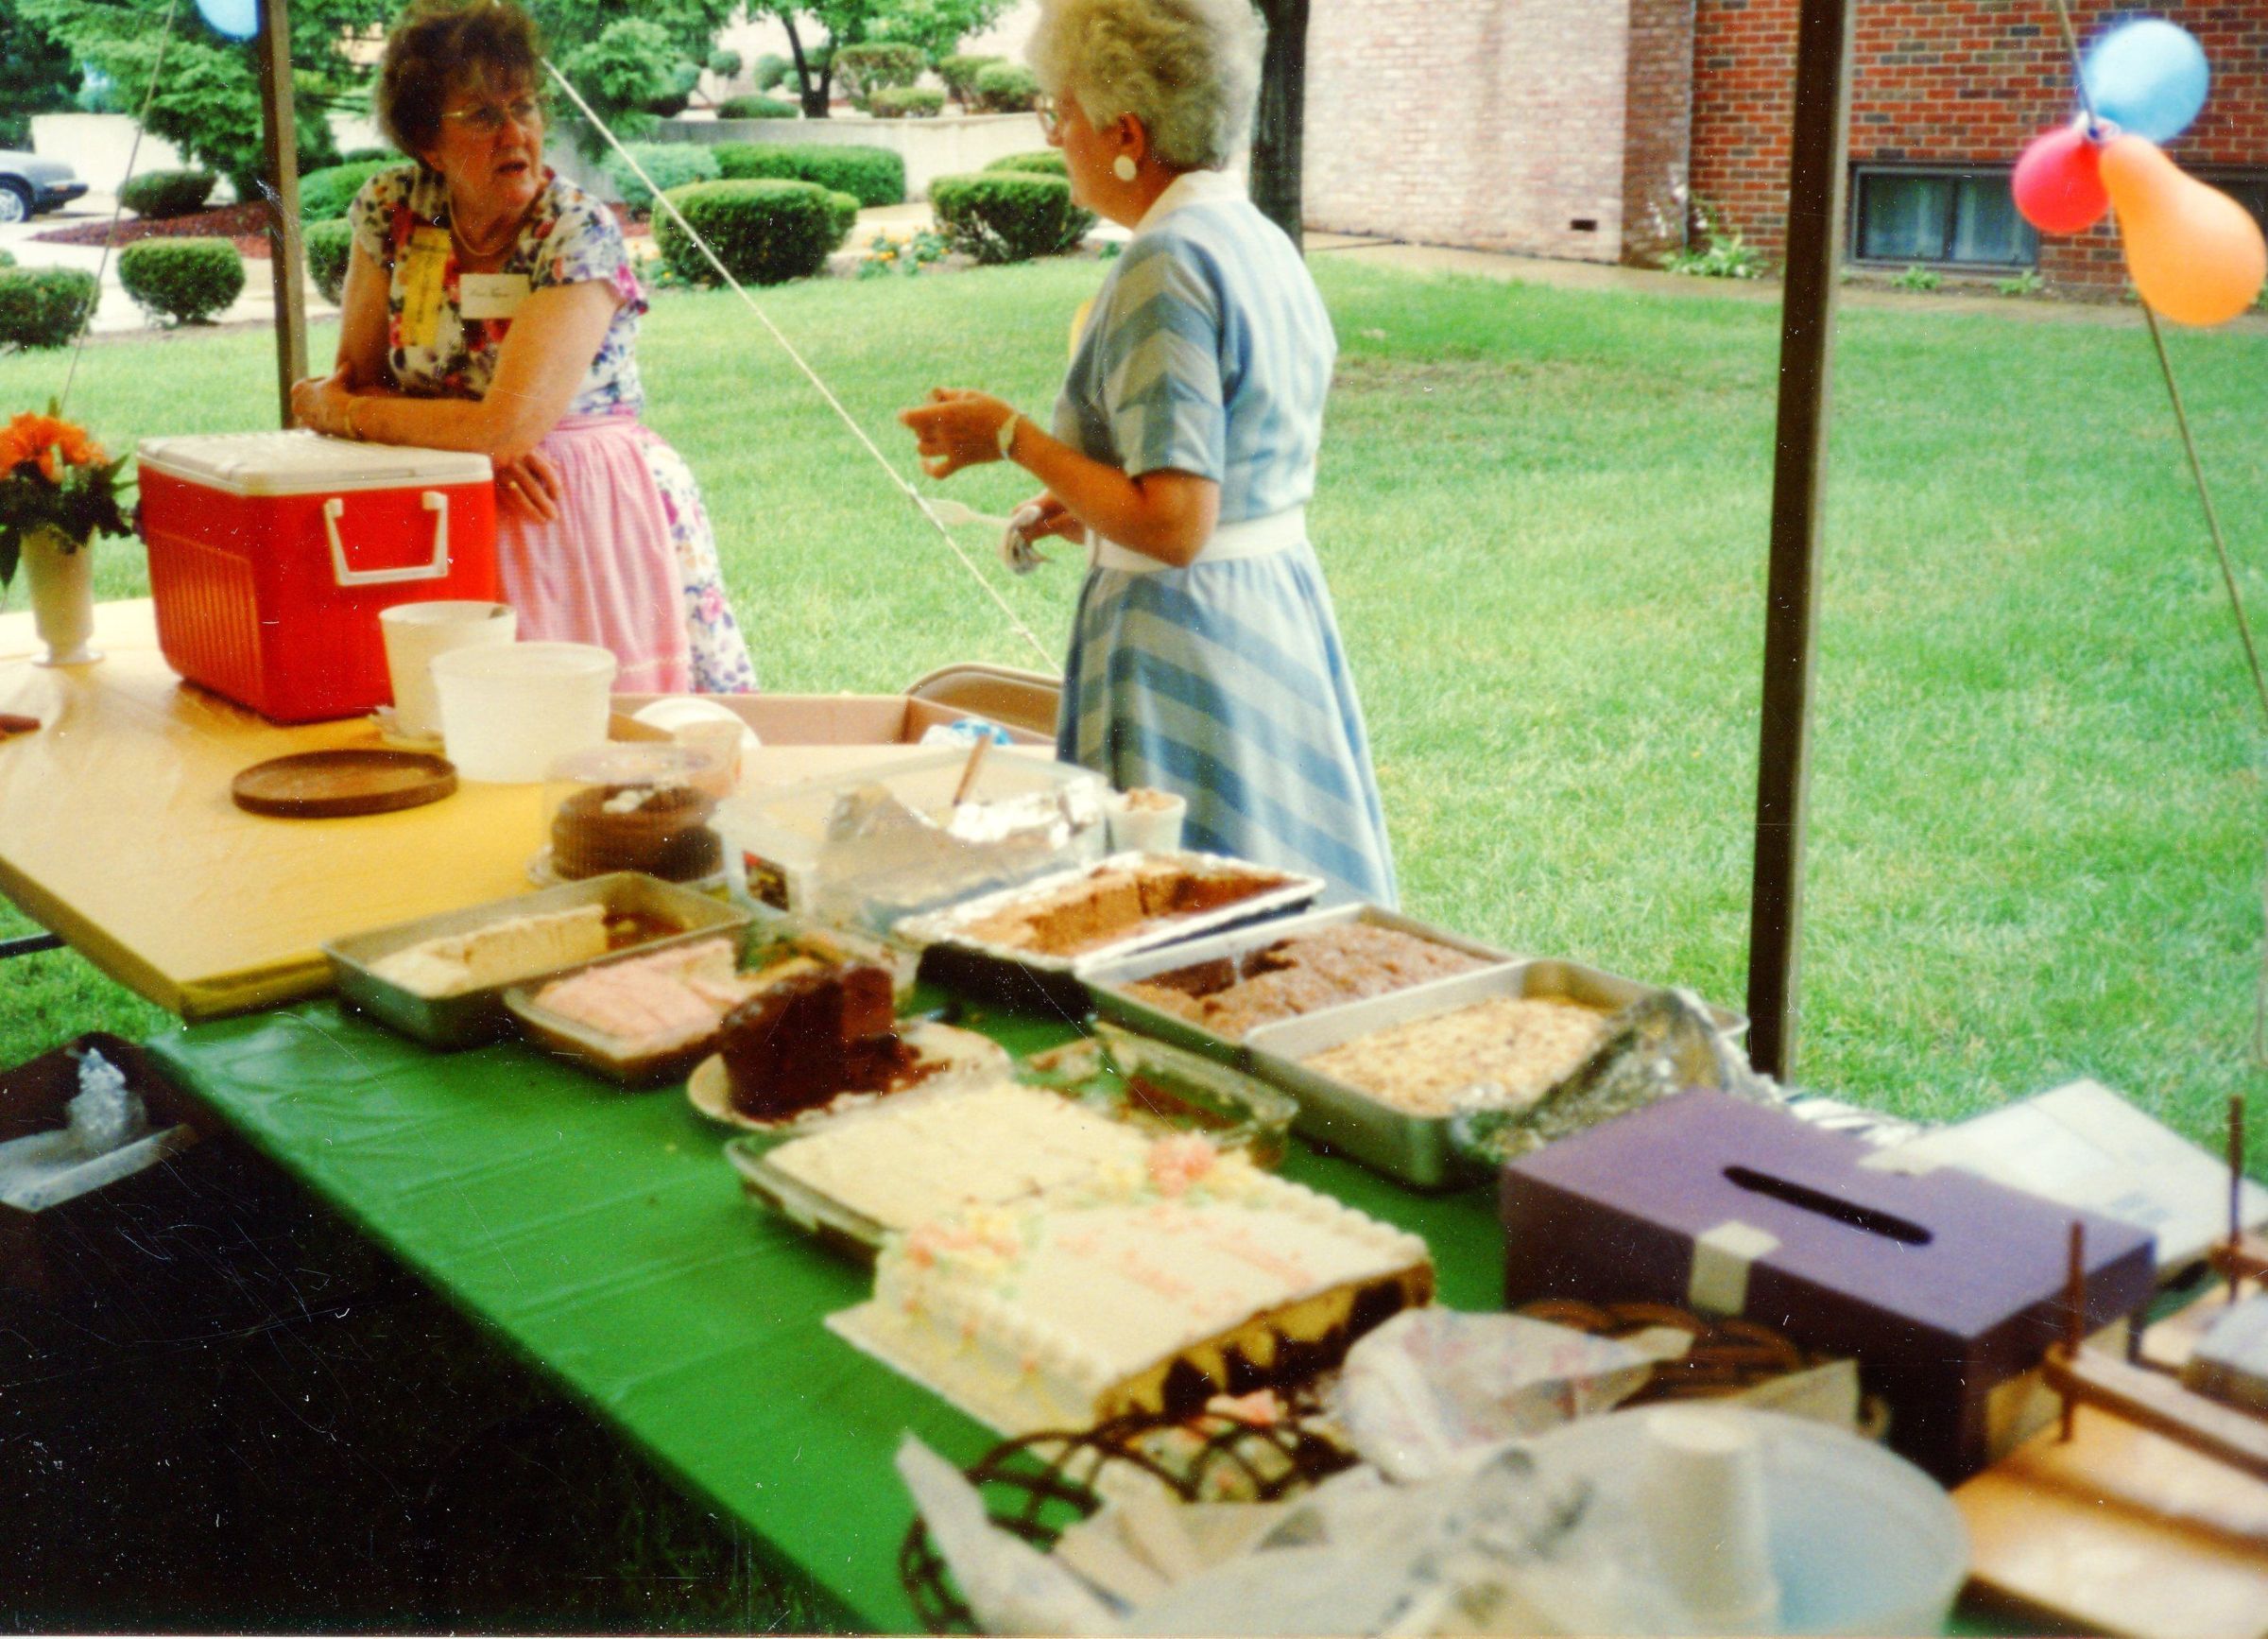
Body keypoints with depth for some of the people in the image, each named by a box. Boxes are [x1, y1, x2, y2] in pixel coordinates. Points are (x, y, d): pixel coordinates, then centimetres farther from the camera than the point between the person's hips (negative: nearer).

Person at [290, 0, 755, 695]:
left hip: (590, 520, -3)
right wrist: (479, 440, -16)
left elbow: (506, 424, -23)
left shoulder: (579, 233, -15)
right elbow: (361, 379, 3)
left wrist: (337, 411, -10)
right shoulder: (390, 210, -1)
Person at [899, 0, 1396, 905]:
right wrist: (1095, 512, 21)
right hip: (1287, 618, 10)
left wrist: (1012, 437, -13)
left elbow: (1172, 527, -23)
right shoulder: (1265, 244, 11)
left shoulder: (1167, 264, -18)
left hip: (1186, 638, -10)